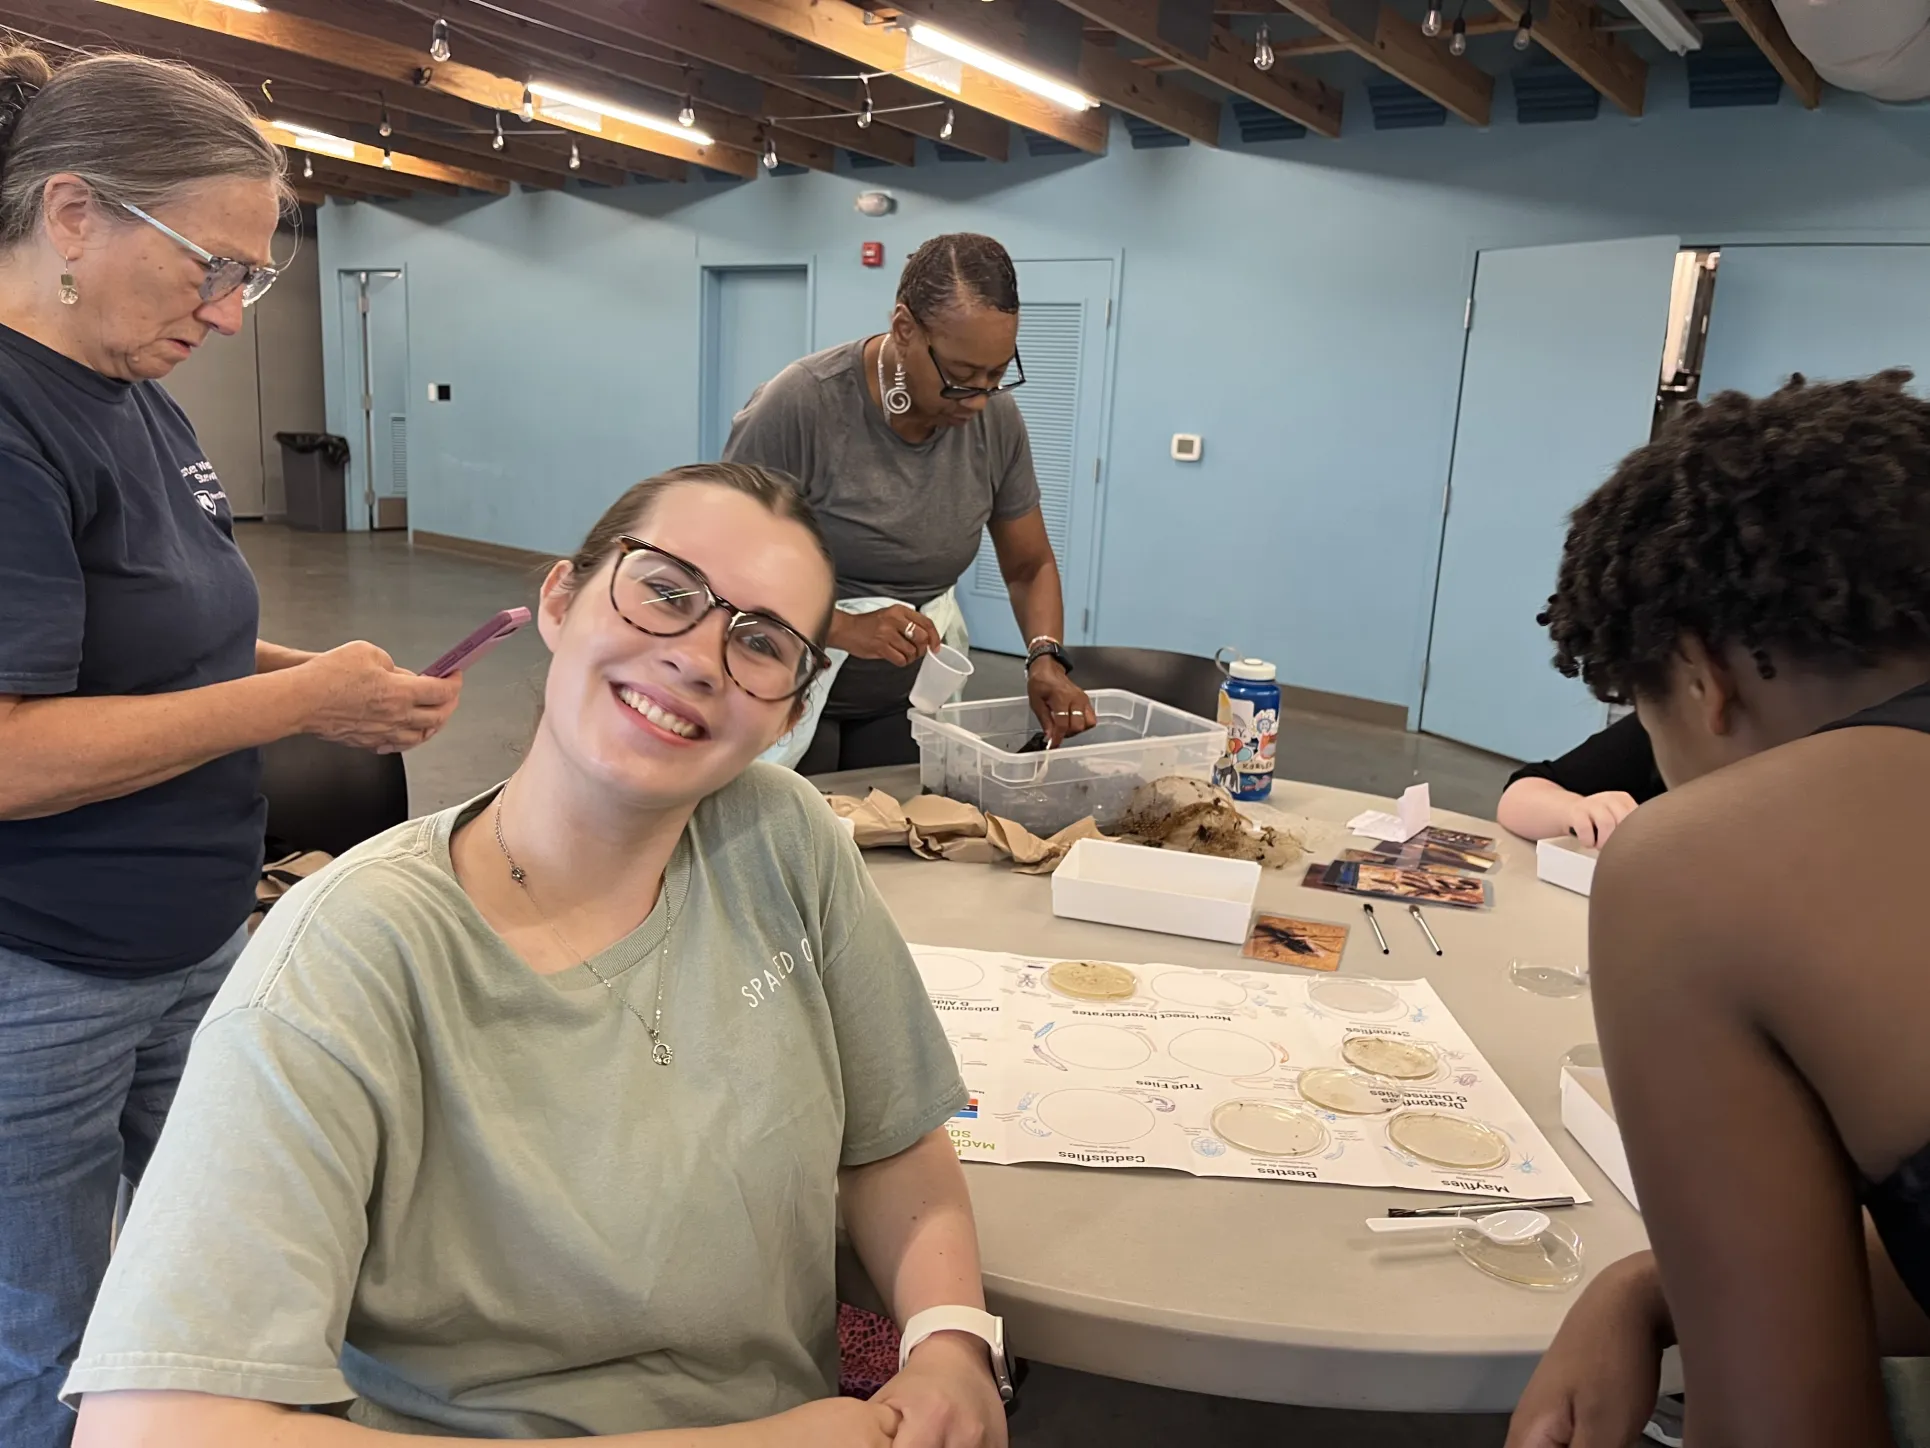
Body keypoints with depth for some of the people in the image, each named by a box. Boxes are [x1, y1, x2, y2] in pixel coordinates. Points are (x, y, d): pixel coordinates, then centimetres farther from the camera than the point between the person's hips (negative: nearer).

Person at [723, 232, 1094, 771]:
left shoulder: (997, 419, -7)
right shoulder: (800, 405, -22)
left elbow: (1030, 566, 4)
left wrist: (1047, 657, -15)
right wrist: (842, 628, -32)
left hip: (900, 703, 4)